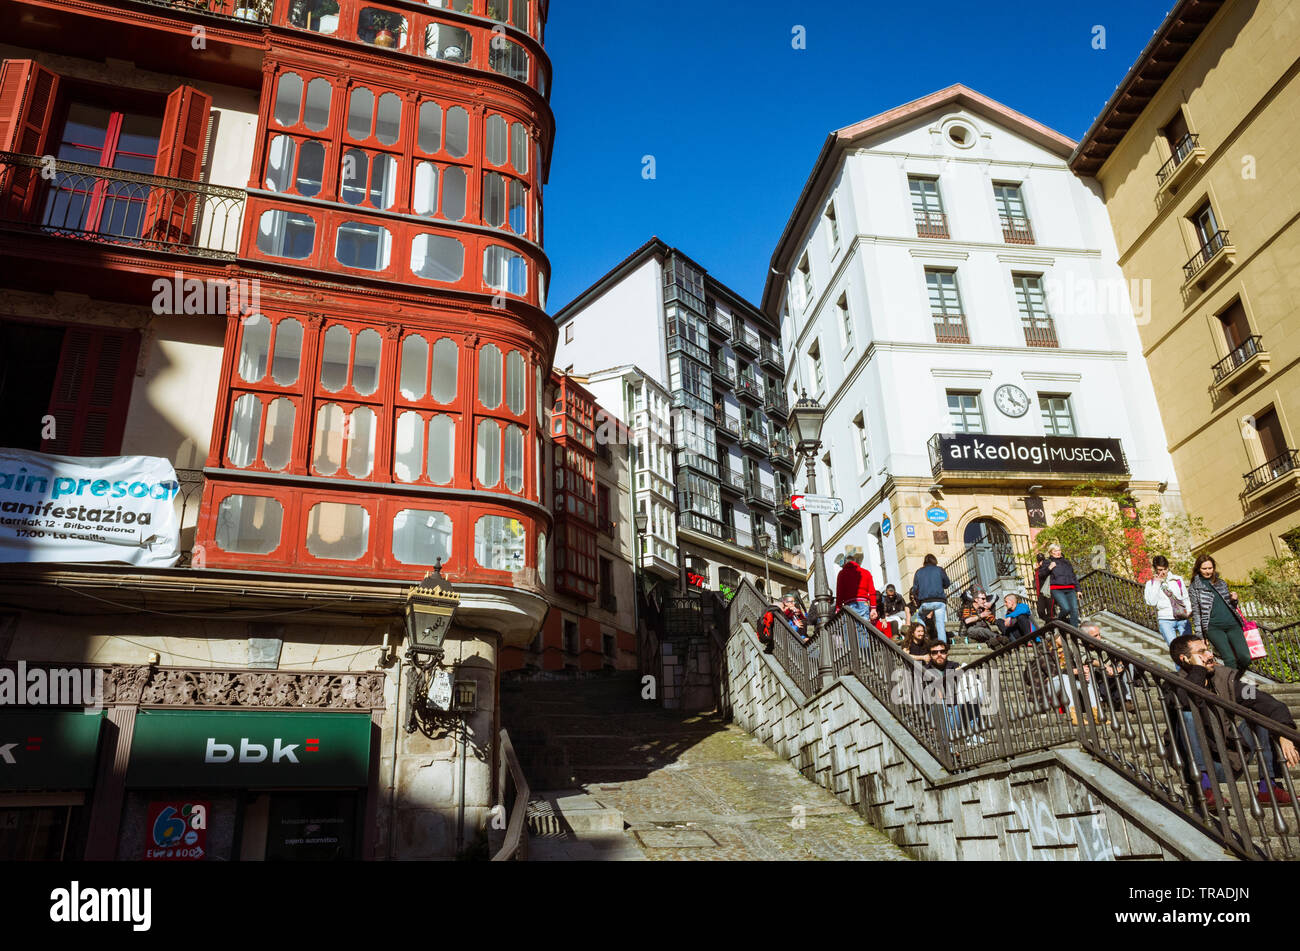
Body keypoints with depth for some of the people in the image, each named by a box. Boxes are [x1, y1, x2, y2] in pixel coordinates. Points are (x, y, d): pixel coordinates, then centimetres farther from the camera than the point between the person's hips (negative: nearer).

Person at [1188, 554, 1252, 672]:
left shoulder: (1221, 583, 17)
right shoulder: (1194, 587, 5)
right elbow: (1196, 611, 4)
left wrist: (1234, 600, 2)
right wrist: (1200, 635, -2)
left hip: (1232, 624, 4)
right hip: (1213, 627, -4)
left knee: (1245, 658, -7)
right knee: (1230, 659, -17)